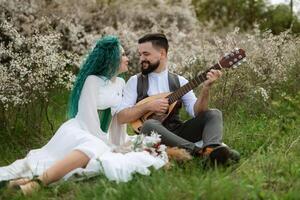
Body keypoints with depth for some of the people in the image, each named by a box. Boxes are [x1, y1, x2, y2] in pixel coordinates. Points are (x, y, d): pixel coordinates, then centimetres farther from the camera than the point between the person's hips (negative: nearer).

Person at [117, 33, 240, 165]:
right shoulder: (135, 81, 7)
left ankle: (212, 148, -43)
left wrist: (206, 88, -17)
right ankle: (199, 151, -43)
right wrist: (147, 106, -14)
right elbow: (121, 117, -2)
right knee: (149, 125, -35)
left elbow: (196, 111, -2)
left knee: (214, 114, -12)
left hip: (177, 133, 3)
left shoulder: (179, 81, 11)